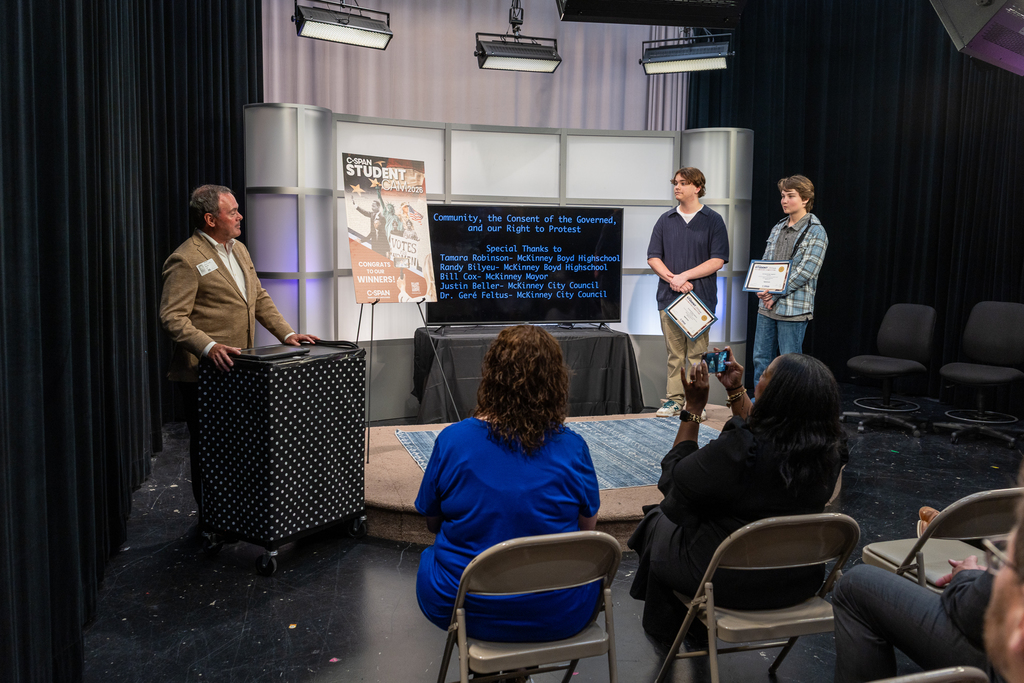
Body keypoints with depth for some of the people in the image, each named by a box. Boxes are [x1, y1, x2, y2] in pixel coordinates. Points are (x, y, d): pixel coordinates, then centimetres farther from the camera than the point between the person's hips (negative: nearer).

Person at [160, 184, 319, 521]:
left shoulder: (239, 249, 14)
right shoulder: (185, 260, -13)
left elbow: (260, 299, 18)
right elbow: (172, 317, -18)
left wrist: (287, 333, 7)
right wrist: (209, 347, -30)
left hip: (239, 368, 8)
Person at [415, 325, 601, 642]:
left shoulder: (451, 440, -15)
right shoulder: (572, 447, -15)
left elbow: (432, 521, 1)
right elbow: (587, 527, 1)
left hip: (466, 609, 0)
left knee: (431, 556, 31)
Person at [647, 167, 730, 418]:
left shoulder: (713, 221, 3)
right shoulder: (666, 220, 12)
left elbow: (717, 260, -4)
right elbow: (653, 257, 8)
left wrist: (685, 276, -11)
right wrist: (673, 279, -8)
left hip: (700, 297, -2)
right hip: (669, 296, 3)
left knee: (696, 352, -1)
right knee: (674, 353, 5)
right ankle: (673, 400, 11)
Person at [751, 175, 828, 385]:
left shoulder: (815, 232, -8)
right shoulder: (778, 228, 13)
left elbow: (805, 272, -15)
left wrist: (775, 294, -17)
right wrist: (762, 289, -6)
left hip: (793, 309, -7)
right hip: (767, 305, 7)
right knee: (760, 358, 12)